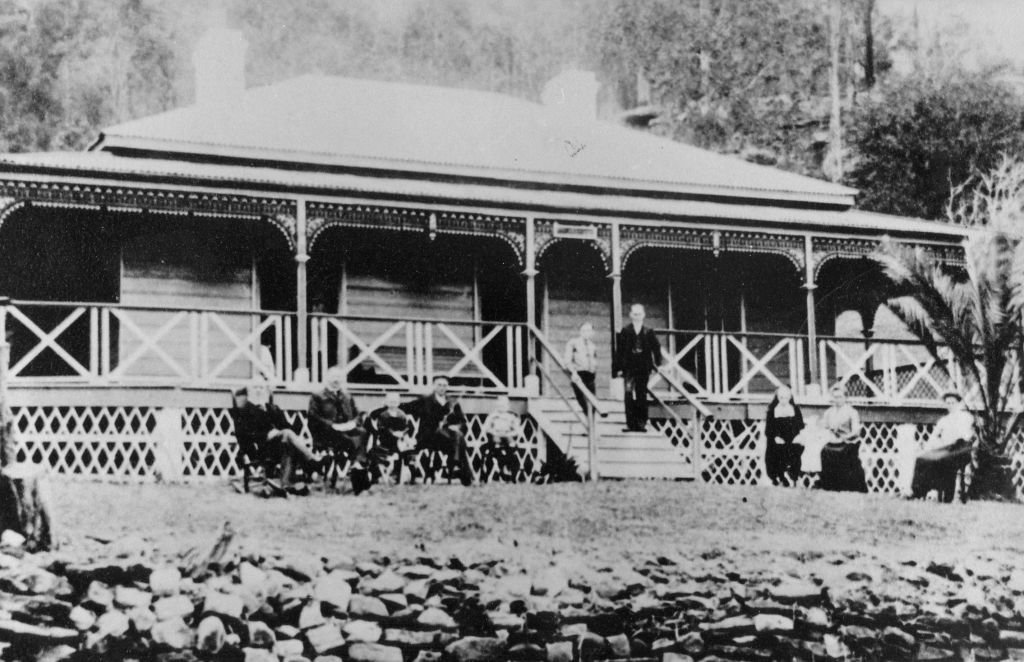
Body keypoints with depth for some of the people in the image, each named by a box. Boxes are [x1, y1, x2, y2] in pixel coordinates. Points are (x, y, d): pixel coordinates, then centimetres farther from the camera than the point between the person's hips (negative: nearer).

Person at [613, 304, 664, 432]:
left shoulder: (648, 332, 6)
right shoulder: (625, 331, 3)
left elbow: (656, 348, 11)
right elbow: (619, 351, 2)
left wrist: (657, 364, 3)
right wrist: (618, 368, -3)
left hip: (643, 369, 1)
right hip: (629, 369, -1)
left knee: (642, 396, 3)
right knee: (629, 397, -7)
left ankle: (642, 423, 8)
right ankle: (630, 424, -6)